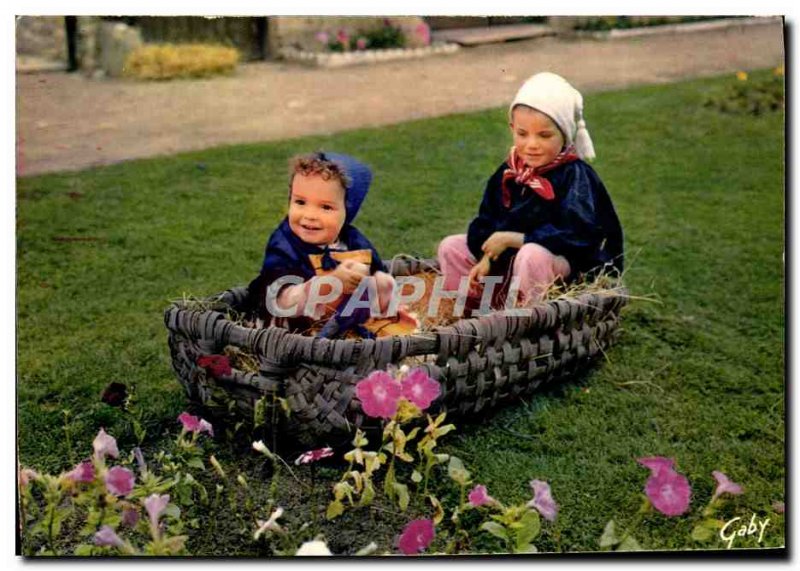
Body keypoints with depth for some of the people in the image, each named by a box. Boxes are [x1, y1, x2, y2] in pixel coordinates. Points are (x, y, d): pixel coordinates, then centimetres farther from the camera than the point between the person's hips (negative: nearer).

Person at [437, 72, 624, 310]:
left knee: (533, 254, -39)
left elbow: (575, 236, -27)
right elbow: (486, 222, 6)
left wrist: (512, 239, -24)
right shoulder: (508, 172, 3)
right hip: (509, 263, 7)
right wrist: (486, 257, -14)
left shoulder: (576, 176, -17)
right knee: (451, 247, 5)